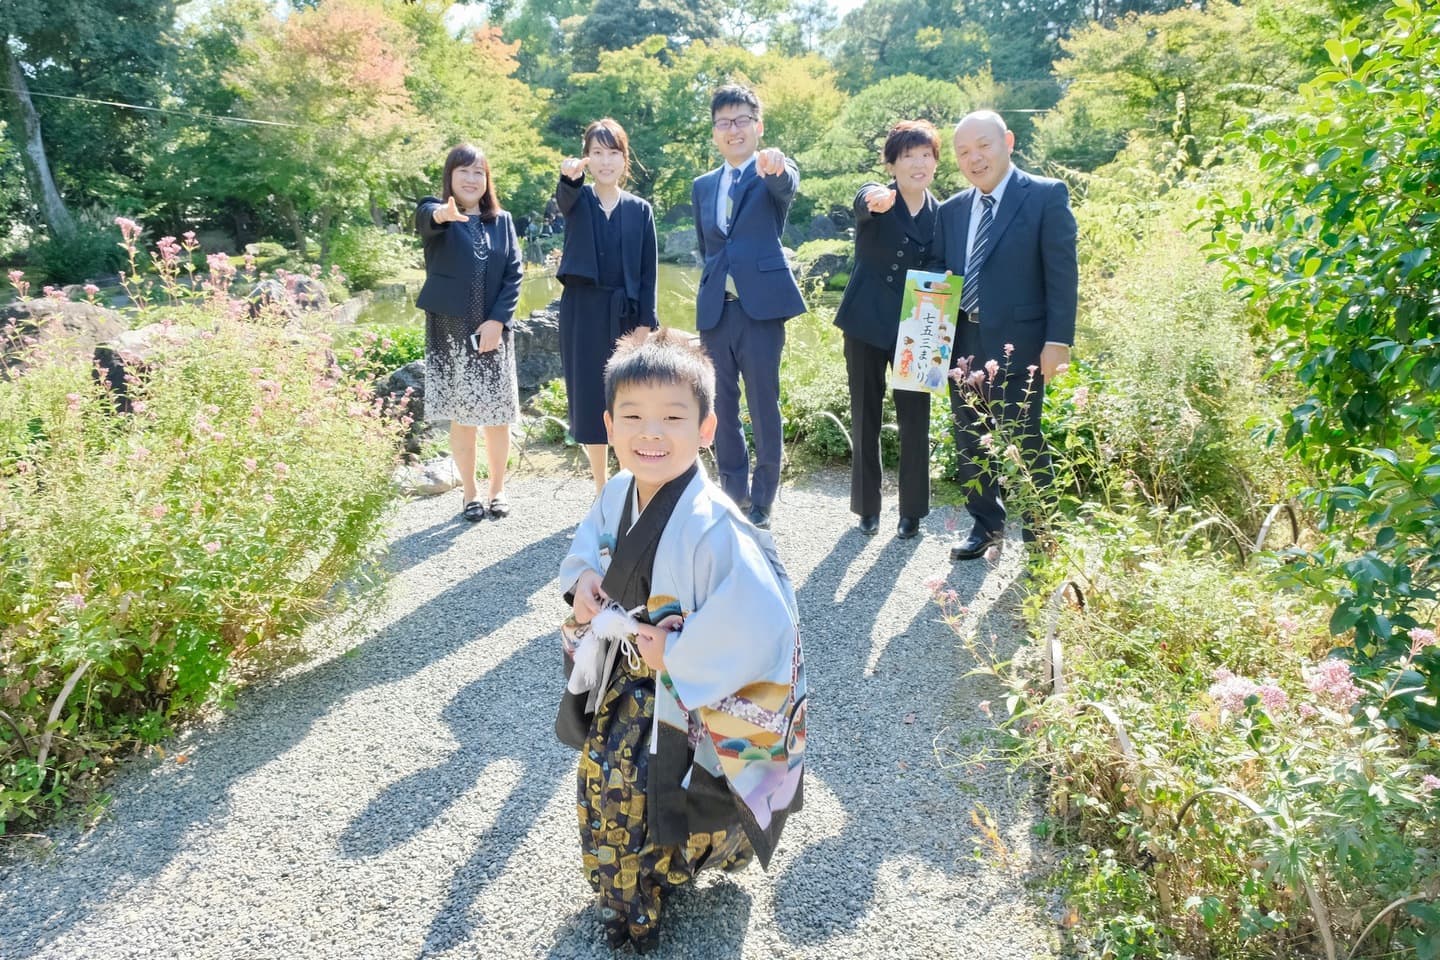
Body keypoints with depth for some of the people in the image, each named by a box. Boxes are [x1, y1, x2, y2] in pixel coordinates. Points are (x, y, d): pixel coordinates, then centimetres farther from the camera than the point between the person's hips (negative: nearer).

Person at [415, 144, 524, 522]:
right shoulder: (436, 213, -1)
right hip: (450, 332, -2)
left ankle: (497, 490, 20)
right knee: (461, 415, 5)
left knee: (497, 414, 4)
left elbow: (514, 273, 3)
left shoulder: (502, 221, 8)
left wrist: (498, 320, -10)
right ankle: (470, 492, 18)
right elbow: (425, 219, -26)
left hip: (494, 330, 2)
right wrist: (442, 214, -51)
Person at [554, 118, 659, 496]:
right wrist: (569, 176, -44)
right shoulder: (578, 200, 5)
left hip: (626, 313, 0)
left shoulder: (640, 209, 6)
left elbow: (648, 271, 3)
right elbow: (565, 197, -20)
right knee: (589, 399, 4)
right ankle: (601, 489, 17)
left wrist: (645, 323, -6)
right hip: (583, 311, 0)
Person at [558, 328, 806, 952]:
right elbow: (588, 545, 13)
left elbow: (762, 623, -37)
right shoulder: (617, 495, -9)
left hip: (688, 702, -7)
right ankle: (625, 895, 52)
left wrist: (674, 655, -27)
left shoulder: (713, 529, -34)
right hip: (626, 684, 7)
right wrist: (580, 581, -9)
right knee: (600, 777, 21)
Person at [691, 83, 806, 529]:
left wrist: (776, 165, -46)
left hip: (761, 307, -5)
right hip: (715, 309, 5)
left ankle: (762, 501, 14)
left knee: (764, 409, 1)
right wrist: (714, 284, 16)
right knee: (722, 407, 10)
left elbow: (789, 185, -25)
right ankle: (732, 493, 24)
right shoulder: (703, 185, 15)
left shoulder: (773, 175, 0)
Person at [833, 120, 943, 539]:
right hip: (866, 324, -2)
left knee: (914, 420, 2)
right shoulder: (875, 200, -4)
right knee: (865, 418, 7)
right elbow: (865, 199, -30)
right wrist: (876, 200, -54)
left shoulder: (941, 214, 5)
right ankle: (867, 507, 21)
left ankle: (912, 511, 15)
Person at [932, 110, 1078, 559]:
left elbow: (1062, 272, -7)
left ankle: (1040, 534, 17)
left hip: (1016, 343, -5)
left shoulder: (1046, 195, -3)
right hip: (961, 342, 6)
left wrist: (1058, 340, -13)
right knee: (970, 440, 12)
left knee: (1022, 440, 0)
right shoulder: (952, 210, 13)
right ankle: (986, 524, 28)